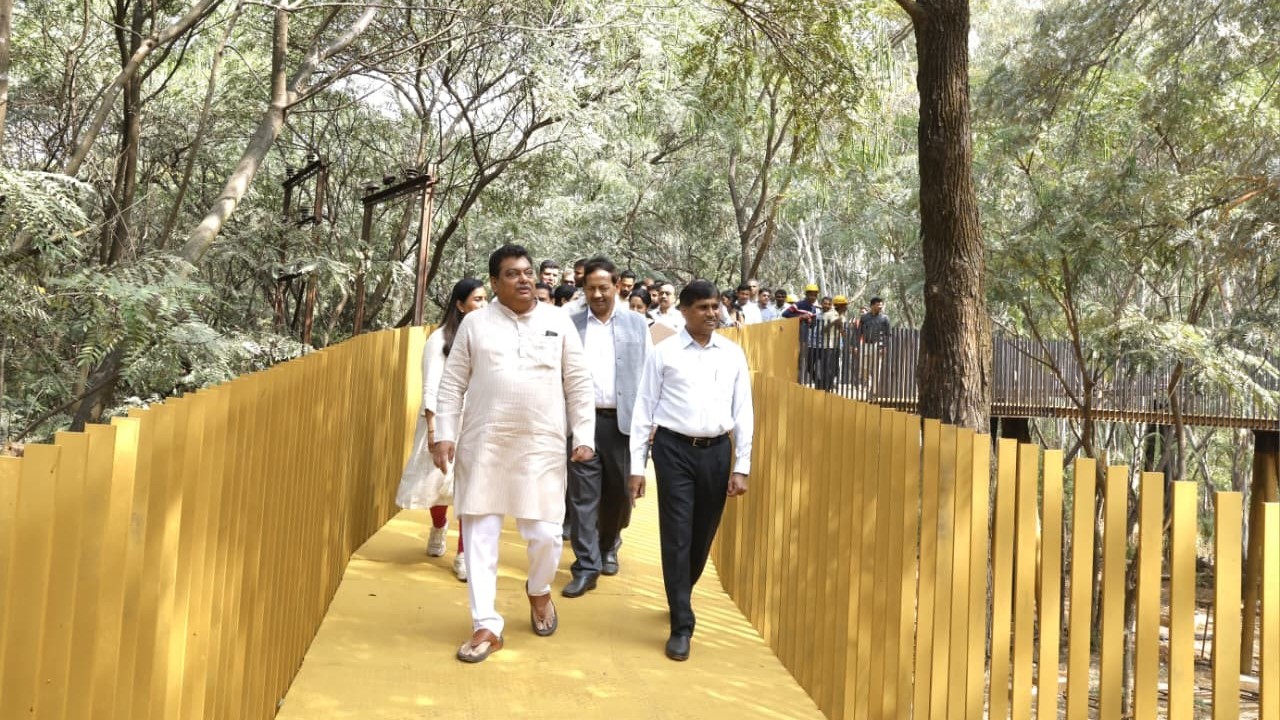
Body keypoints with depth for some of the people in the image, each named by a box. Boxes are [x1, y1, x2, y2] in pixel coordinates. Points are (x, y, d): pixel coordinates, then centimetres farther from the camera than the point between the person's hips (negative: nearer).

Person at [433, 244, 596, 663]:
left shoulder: (559, 323, 4)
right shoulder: (475, 323, 4)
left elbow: (579, 384, 5)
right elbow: (452, 383, 5)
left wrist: (583, 437, -1)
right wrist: (445, 434, -3)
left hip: (542, 445, 0)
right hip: (482, 444, 1)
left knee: (545, 533, 1)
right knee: (480, 535, 3)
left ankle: (538, 591, 34)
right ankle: (486, 626, 15)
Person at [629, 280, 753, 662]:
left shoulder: (733, 354, 5)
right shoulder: (663, 353, -2)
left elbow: (742, 412, 6)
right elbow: (644, 410, 0)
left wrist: (741, 467, 3)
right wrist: (637, 466, -2)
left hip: (717, 451, 3)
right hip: (674, 449, -3)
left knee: (703, 536, 15)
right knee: (676, 537, -1)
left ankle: (681, 598, 40)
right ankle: (681, 625, 9)